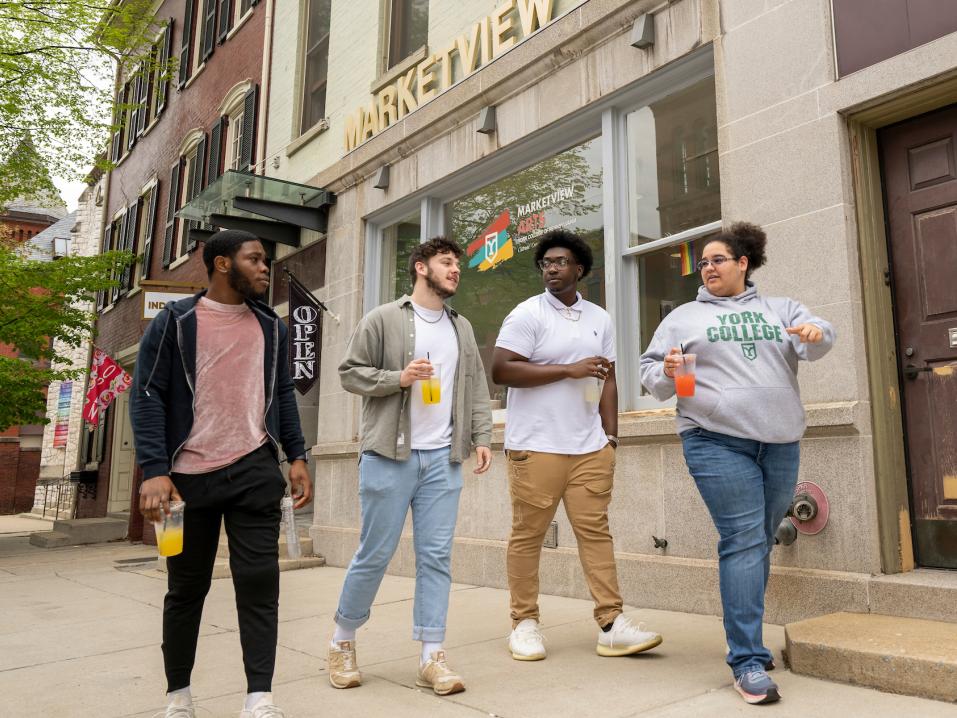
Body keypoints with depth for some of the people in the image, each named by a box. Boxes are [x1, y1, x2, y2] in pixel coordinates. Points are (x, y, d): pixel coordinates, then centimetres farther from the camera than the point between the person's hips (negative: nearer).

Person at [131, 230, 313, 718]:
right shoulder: (175, 322, -2)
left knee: (259, 581, -3)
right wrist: (155, 470, -15)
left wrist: (296, 457, 7)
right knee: (186, 587, 11)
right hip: (189, 475, -2)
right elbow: (147, 395, -6)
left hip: (255, 471, 2)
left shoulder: (270, 327, 11)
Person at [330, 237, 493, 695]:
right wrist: (398, 377, -14)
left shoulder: (462, 328, 16)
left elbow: (476, 388, 15)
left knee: (436, 556, 3)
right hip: (389, 455, -4)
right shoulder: (383, 319, 1)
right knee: (375, 553, 3)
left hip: (443, 459, 4)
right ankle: (342, 641, 24)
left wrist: (482, 437, 5)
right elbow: (350, 372, 0)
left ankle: (431, 657, 11)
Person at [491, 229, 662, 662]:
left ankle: (611, 625, 7)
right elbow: (500, 371, -12)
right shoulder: (527, 314, -2)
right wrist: (569, 369, -13)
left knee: (596, 530, 2)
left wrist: (611, 436, 7)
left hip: (590, 447, 4)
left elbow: (607, 381, 16)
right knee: (528, 534, 2)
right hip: (536, 446, -4)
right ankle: (524, 623, 14)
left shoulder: (600, 319, 15)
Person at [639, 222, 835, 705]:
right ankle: (748, 662, -8)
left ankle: (745, 633, 29)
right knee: (743, 541, -12)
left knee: (761, 542, 12)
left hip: (780, 444, 4)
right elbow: (651, 374, 10)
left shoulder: (780, 309, 16)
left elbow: (816, 343, 1)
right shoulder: (684, 317, 11)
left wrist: (817, 333, -22)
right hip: (717, 443, -3)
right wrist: (667, 372, -13)